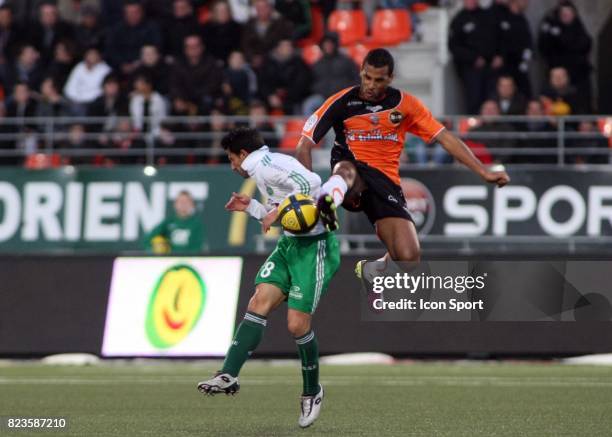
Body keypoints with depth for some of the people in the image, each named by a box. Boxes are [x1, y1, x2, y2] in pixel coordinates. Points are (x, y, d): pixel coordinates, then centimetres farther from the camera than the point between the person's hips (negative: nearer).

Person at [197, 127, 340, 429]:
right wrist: (251, 208, 21)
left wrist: (280, 210, -24)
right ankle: (229, 376, -15)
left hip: (314, 247, -10)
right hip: (290, 243, 10)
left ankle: (312, 392, 13)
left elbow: (310, 183, -29)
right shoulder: (262, 168, 16)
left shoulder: (265, 164, -14)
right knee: (260, 302, -6)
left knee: (297, 323, -8)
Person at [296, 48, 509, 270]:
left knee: (408, 257, -14)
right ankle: (329, 197, -77)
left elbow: (445, 138, 7)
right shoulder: (343, 101, 0)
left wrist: (484, 172, 1)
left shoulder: (404, 104, 6)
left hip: (386, 183, 2)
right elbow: (305, 145, -3)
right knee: (346, 170, -40)